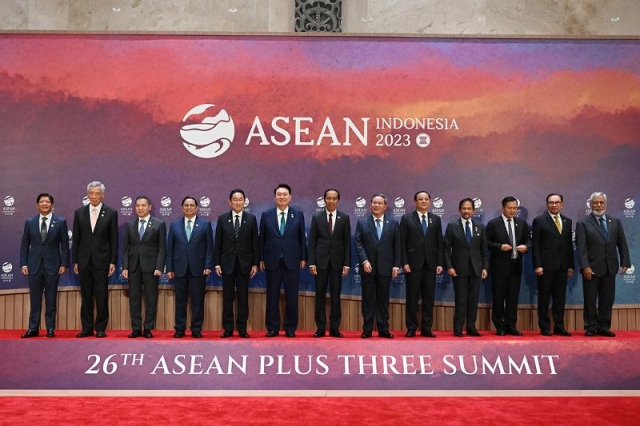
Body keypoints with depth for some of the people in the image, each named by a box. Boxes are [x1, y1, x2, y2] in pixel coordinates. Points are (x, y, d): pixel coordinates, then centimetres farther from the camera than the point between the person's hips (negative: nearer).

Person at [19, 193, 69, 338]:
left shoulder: (60, 222, 1)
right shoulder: (30, 222, 6)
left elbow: (65, 244, 1)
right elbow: (24, 244, 8)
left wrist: (64, 264, -5)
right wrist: (23, 264, 1)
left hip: (52, 266, -2)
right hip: (34, 266, 2)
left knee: (51, 299, 4)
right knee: (35, 299, 5)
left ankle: (50, 328, 11)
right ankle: (33, 328, 11)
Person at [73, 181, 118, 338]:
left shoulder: (111, 213, 0)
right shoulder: (79, 213, 7)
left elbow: (114, 240, -1)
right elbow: (76, 239, 8)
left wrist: (113, 262, -5)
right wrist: (75, 261, 5)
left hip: (102, 261, -2)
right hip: (84, 260, 2)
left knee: (102, 296, 1)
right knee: (86, 296, 7)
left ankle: (101, 328, 10)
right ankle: (87, 328, 14)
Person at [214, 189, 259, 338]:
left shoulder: (251, 219, 2)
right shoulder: (222, 218, 3)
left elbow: (255, 243, 2)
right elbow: (218, 243, 3)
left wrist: (255, 263, -2)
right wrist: (217, 263, -2)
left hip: (244, 263, 0)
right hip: (227, 262, 0)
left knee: (243, 297, 4)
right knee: (227, 297, 5)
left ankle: (242, 329, 10)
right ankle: (228, 329, 11)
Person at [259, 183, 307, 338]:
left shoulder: (298, 214, 3)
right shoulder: (266, 215, 3)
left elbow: (302, 238, 6)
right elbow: (262, 238, 5)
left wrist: (303, 258, 3)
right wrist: (261, 259, 3)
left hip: (292, 261, 0)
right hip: (272, 261, 0)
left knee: (292, 297, 4)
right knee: (272, 296, 5)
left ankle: (290, 328, 13)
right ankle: (272, 328, 14)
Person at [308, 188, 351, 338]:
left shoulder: (344, 218, 4)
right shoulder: (316, 217, 3)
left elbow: (347, 242, 3)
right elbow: (312, 241, 2)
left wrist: (347, 264, -3)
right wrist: (311, 262, -6)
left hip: (337, 261, 0)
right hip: (321, 261, 0)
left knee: (336, 296, 4)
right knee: (320, 296, 3)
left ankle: (334, 328, 10)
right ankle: (320, 328, 10)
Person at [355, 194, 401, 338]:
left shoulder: (393, 223, 7)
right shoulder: (362, 222, 6)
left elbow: (397, 246, 4)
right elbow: (358, 244, 1)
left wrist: (396, 265, -3)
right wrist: (364, 261, -11)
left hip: (385, 268, 0)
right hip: (368, 267, 0)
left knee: (383, 299, 5)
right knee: (368, 299, 3)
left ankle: (383, 329, 11)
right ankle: (367, 330, 8)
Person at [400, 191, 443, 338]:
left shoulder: (436, 219, 12)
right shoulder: (407, 218, 3)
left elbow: (439, 243, 10)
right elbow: (402, 243, -1)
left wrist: (440, 263, 2)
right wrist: (404, 262, -8)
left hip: (430, 264, 3)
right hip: (413, 264, -3)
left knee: (429, 298, 4)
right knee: (412, 297, 1)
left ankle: (426, 328, 11)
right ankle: (411, 328, 8)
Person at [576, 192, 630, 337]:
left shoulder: (615, 222, 10)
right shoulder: (583, 223, -2)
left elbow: (622, 244, 10)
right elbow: (581, 247, -9)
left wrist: (625, 262, 2)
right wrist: (585, 266, -16)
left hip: (610, 268, 3)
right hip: (592, 268, -3)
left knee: (607, 299, 6)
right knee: (590, 300, 3)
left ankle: (604, 327, 15)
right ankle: (591, 327, 12)